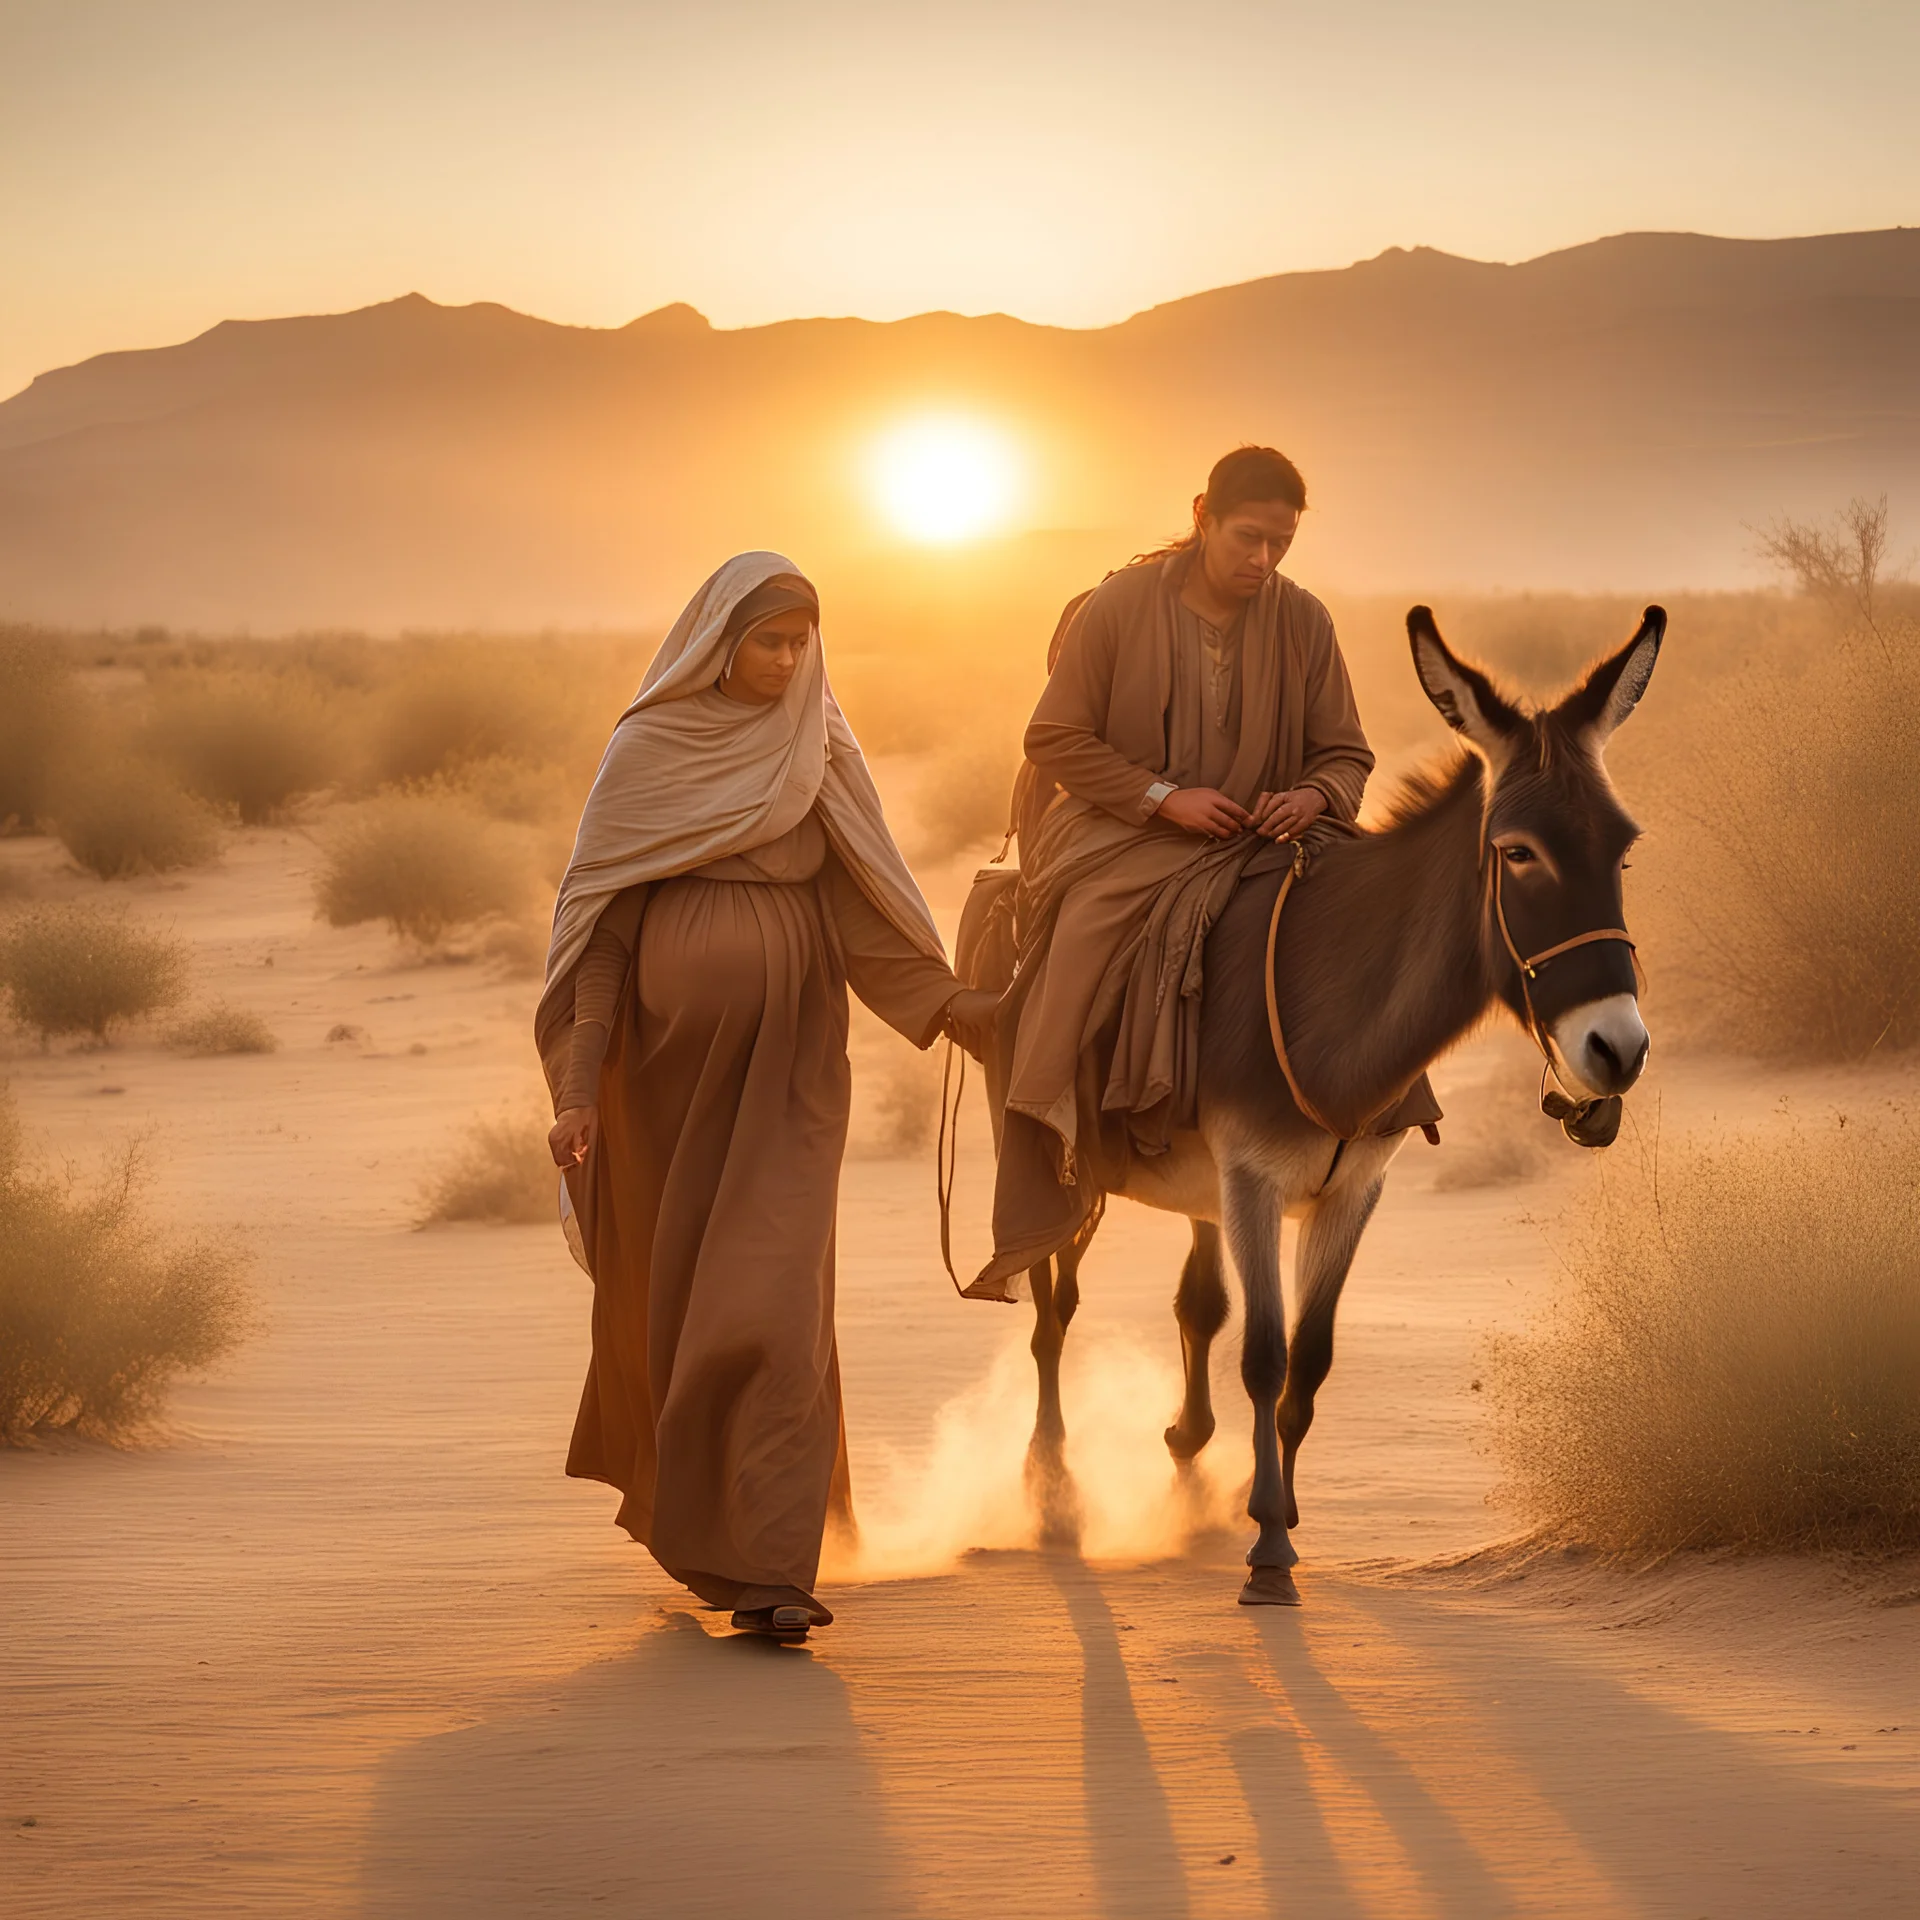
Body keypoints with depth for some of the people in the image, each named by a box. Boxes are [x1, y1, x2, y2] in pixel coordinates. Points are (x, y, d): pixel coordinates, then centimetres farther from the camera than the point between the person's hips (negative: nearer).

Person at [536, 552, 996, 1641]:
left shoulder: (821, 750, 7)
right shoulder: (648, 753, 2)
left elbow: (864, 901, 8)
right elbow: (602, 918, 1)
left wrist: (943, 1000, -7)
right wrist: (580, 1088, -5)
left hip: (789, 1054, 0)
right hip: (670, 1046, 0)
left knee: (770, 1293, -10)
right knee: (670, 1282, 9)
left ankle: (765, 1566, -12)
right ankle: (682, 1507, 33)